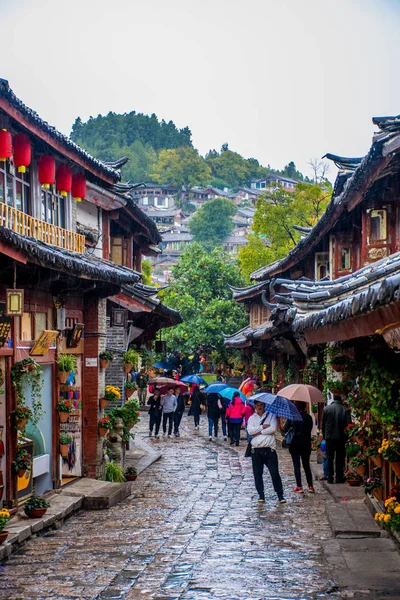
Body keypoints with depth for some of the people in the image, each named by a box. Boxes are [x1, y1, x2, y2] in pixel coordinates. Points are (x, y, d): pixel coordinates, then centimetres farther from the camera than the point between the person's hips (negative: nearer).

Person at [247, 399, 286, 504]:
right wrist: (263, 427, -9)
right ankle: (261, 495, 16)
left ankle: (280, 495, 4)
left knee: (275, 472, -4)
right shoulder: (252, 418, 12)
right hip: (256, 450, 2)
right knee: (257, 474, 5)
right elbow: (250, 430, -5)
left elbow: (273, 429, -10)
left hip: (269, 449, -2)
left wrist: (259, 432, -8)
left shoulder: (271, 416, 7)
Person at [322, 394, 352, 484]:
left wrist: (324, 435, 13)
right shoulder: (344, 410, -9)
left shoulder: (326, 409, -3)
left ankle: (330, 478, 7)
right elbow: (349, 424, -9)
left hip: (329, 437, 1)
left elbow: (323, 424, 2)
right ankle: (339, 478, 7)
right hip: (341, 438, -1)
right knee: (340, 458, 7)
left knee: (329, 458, 9)